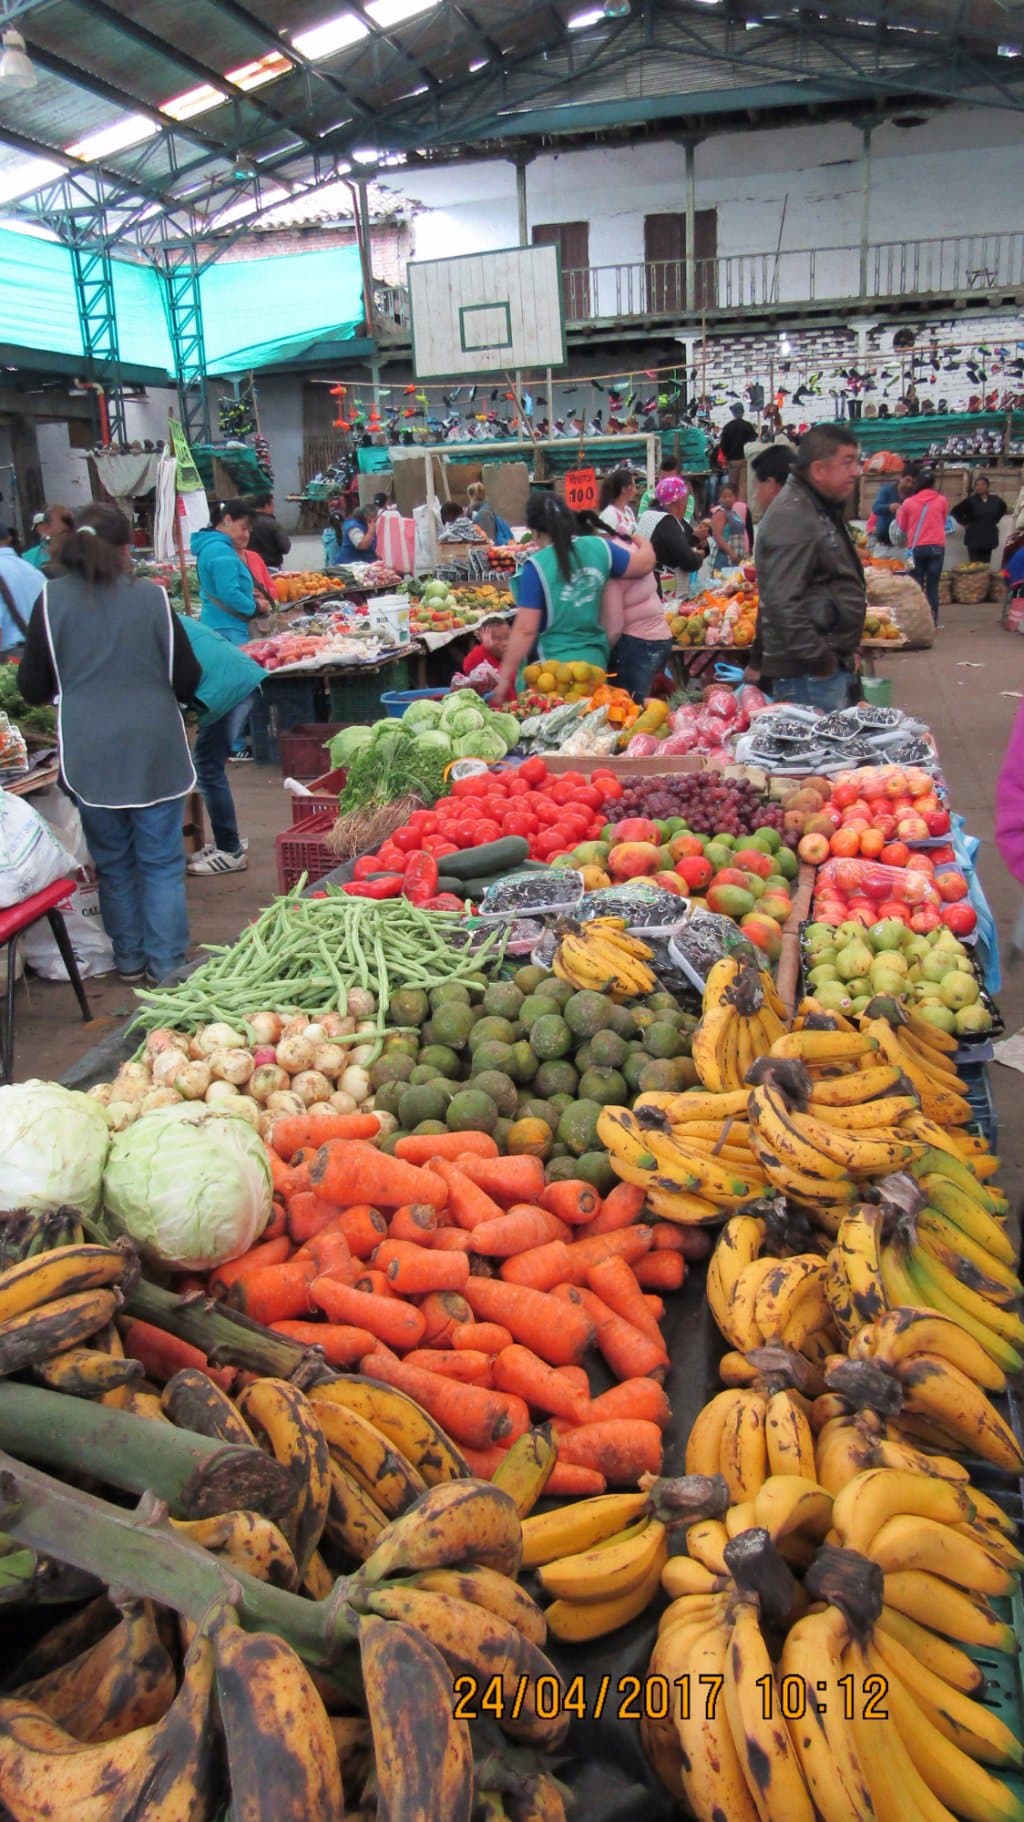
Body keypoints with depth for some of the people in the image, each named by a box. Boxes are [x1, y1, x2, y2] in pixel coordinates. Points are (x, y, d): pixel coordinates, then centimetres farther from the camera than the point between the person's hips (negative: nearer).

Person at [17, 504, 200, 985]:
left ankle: (129, 960, 24)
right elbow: (187, 680, 3)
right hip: (155, 748, 0)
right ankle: (167, 963, 13)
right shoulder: (153, 597, -2)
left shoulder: (52, 600, -2)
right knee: (161, 860, 8)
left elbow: (33, 688, 3)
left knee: (112, 860, 15)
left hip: (89, 754, 1)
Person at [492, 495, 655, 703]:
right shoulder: (599, 547, 1)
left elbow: (525, 630, -15)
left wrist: (504, 677, -11)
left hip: (553, 667, -5)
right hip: (595, 660, 5)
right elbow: (646, 562, 16)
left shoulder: (537, 566, -13)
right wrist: (641, 541, 38)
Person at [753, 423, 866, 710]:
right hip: (808, 673, -11)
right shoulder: (791, 519, -16)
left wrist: (846, 651, 24)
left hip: (832, 663, 11)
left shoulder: (824, 512, 19)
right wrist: (819, 659, -23)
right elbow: (783, 603, -26)